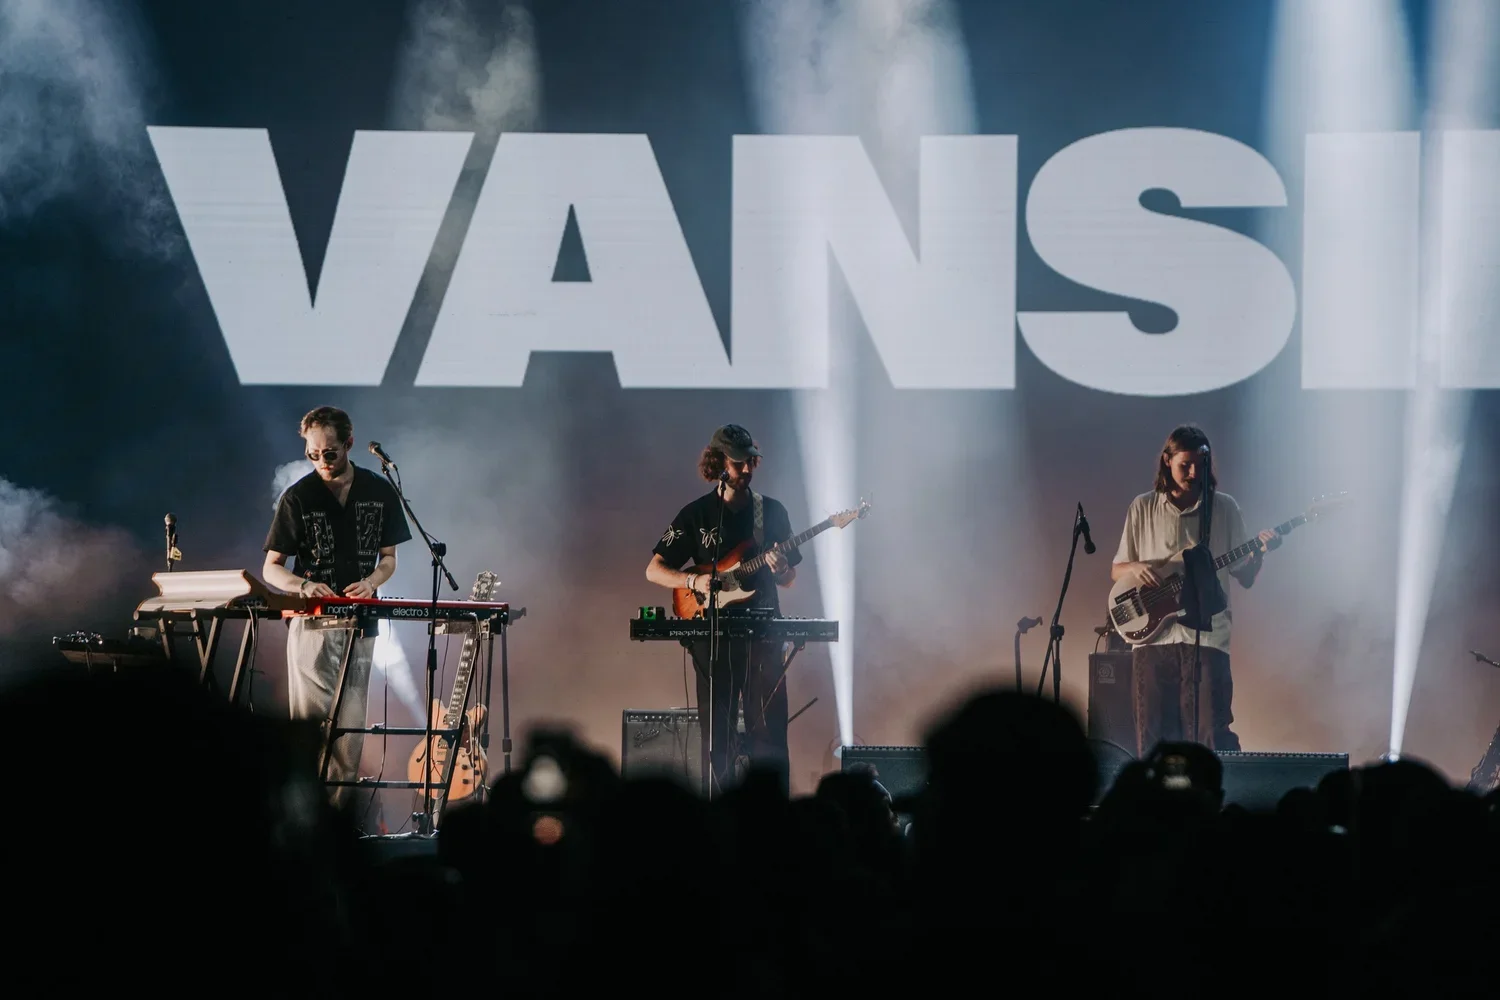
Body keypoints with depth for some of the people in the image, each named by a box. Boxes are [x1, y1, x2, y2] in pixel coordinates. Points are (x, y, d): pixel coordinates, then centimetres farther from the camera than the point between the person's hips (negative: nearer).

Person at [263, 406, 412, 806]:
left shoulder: (379, 493, 6)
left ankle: (339, 808, 4)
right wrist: (304, 585, -20)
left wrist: (371, 581, -8)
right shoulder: (298, 497, -2)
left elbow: (388, 557, 15)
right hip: (310, 621, -3)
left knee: (350, 726, 1)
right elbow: (271, 568, 2)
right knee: (311, 722, -8)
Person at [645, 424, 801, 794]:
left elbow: (790, 579, 14)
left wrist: (780, 570, -10)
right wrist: (694, 581, -15)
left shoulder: (772, 512, 8)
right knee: (718, 729, 1)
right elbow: (654, 570, 3)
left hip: (763, 634, 1)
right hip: (713, 634, -1)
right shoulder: (696, 514, 3)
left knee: (768, 728, -4)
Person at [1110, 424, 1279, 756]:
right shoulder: (1143, 508, 10)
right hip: (1154, 638, 2)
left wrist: (1259, 552, -12)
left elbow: (1245, 577, 9)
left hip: (1206, 638, -2)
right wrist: (1135, 568, -8)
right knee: (1153, 738, 1)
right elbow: (1115, 571, 14)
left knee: (1213, 736, -11)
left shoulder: (1224, 508, 8)